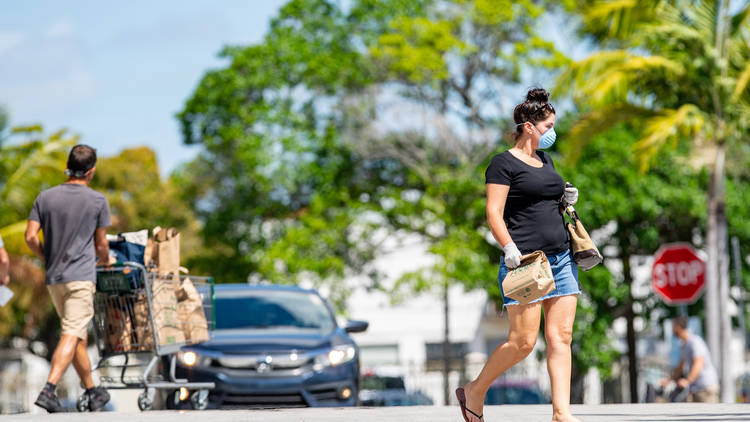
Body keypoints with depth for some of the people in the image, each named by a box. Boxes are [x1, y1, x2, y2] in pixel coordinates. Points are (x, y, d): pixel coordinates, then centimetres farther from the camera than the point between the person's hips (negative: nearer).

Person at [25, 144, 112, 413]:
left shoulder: (45, 197, 5)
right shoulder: (98, 201, -4)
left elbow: (31, 237, -1)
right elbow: (101, 244, 3)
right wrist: (105, 259, 25)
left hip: (54, 278, 5)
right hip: (81, 277, -5)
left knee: (78, 336, 15)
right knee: (72, 335, -11)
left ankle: (93, 392, 22)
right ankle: (49, 390, -26)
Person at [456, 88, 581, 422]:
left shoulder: (545, 160, 19)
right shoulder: (504, 163, -5)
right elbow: (494, 213, -12)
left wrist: (565, 198, 11)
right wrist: (510, 248, -24)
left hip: (561, 257, 8)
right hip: (524, 260, -8)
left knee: (561, 337, -1)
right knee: (523, 341, -8)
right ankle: (474, 392, 11)